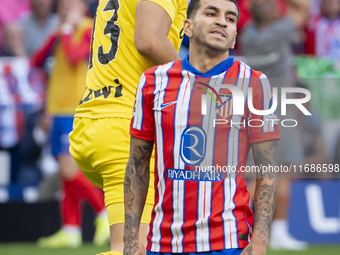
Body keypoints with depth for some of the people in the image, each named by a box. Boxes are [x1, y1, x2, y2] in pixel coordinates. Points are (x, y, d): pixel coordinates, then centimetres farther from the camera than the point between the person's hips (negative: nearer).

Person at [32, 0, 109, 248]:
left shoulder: (90, 31, -8)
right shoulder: (63, 33, 15)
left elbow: (75, 55, -25)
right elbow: (37, 61, 10)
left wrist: (67, 30, -13)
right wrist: (56, 35, 0)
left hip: (78, 113, -8)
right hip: (60, 111, 8)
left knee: (69, 169, -15)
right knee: (66, 173, 8)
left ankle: (105, 212, -1)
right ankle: (71, 230, 11)